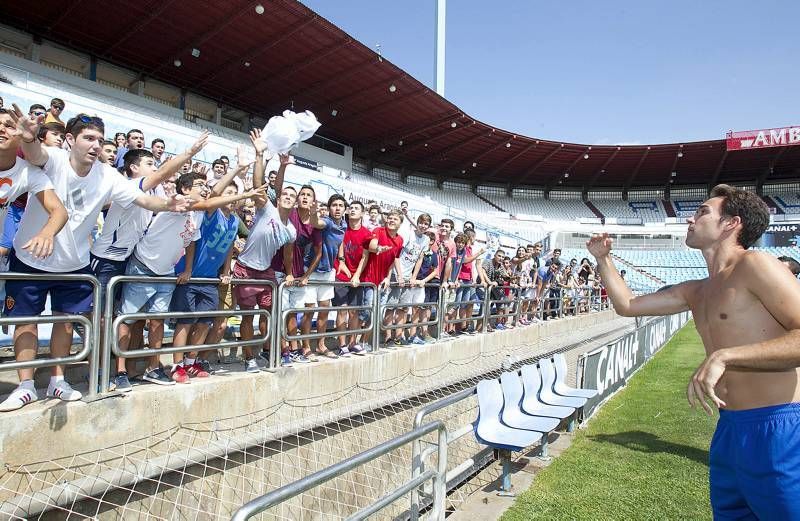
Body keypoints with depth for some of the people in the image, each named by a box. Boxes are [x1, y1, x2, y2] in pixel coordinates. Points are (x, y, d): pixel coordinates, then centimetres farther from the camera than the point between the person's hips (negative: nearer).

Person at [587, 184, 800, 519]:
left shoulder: (753, 265, -10)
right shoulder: (696, 292, 14)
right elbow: (627, 305, 21)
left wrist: (723, 356, -28)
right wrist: (603, 259, 21)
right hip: (730, 428, 8)